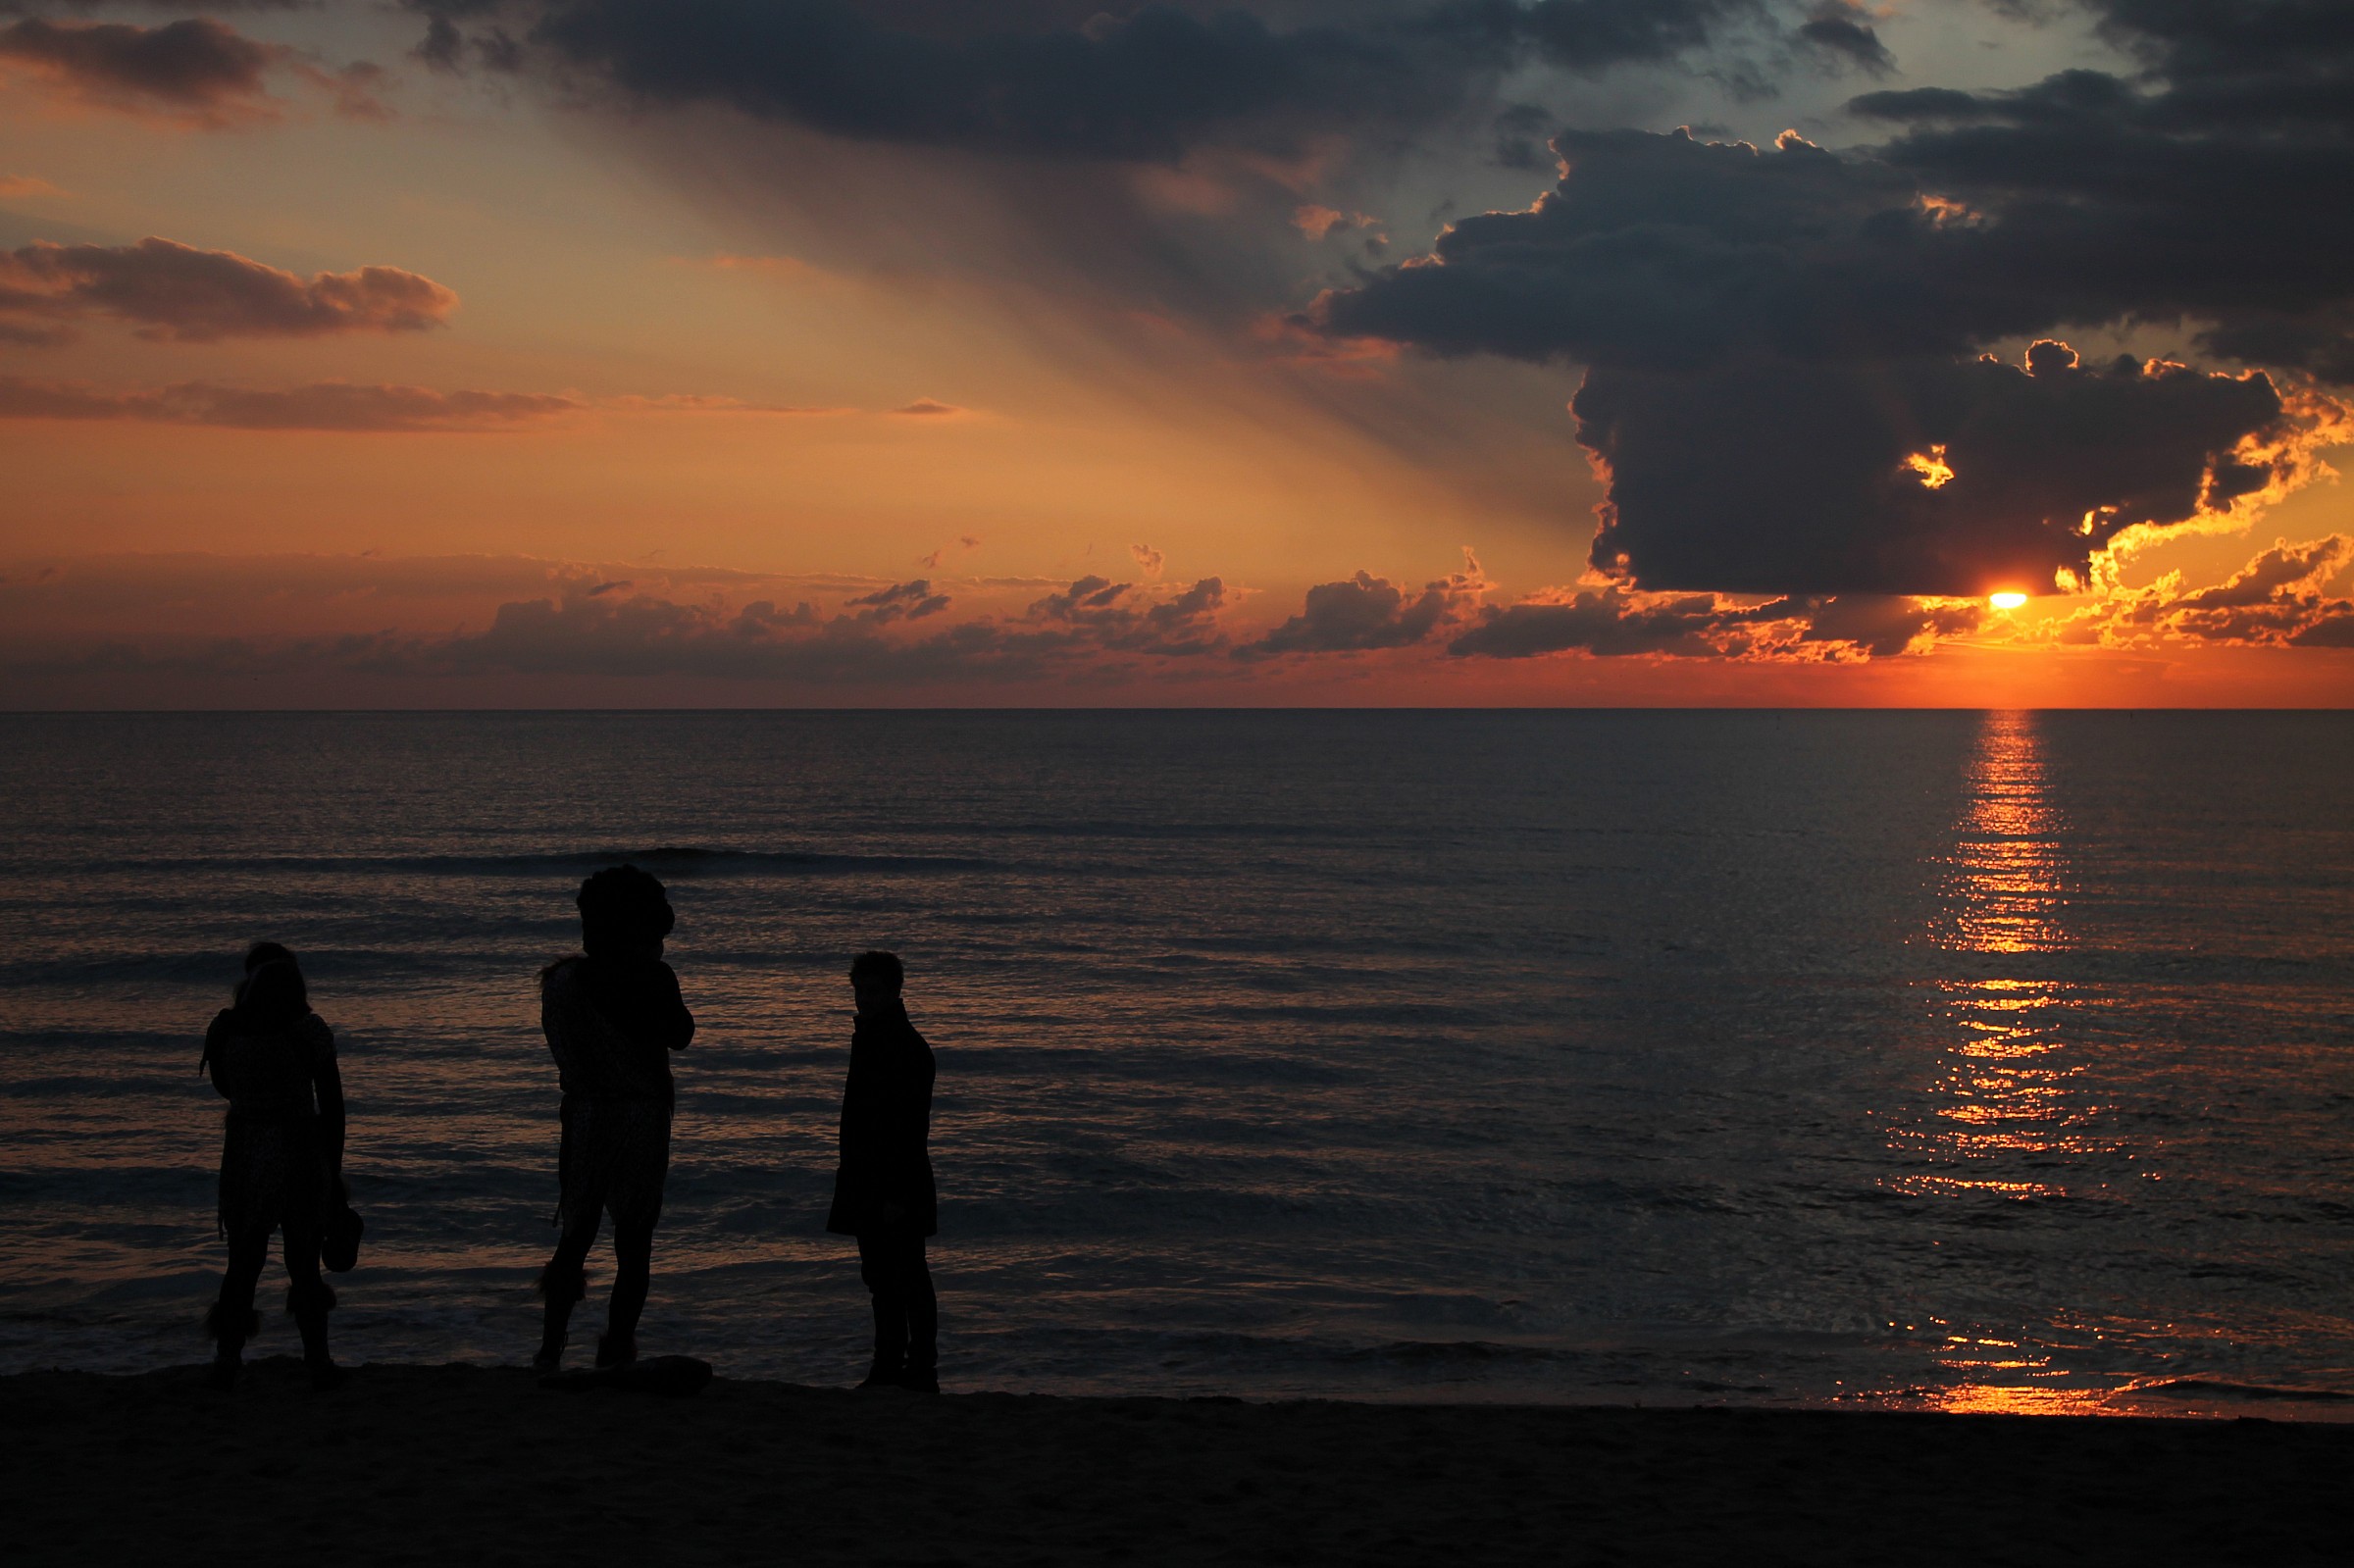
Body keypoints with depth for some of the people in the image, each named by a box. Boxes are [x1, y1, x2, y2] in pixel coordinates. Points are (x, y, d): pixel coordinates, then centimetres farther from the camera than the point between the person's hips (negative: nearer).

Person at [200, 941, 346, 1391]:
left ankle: (226, 1362, 9)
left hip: (245, 1152, 2)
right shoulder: (311, 1031, -7)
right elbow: (332, 1104, -4)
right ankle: (318, 1363, 10)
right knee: (304, 1262, 8)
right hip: (301, 1153, -2)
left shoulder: (225, 1028, -1)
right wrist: (334, 1166, 5)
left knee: (243, 1262, 12)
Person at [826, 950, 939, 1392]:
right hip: (868, 1182, 9)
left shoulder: (909, 1048, -15)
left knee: (907, 1277, -4)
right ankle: (889, 1368, 20)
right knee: (880, 1275, 13)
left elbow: (913, 1127, -19)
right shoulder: (868, 1037, 14)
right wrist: (850, 1171, 19)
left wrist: (898, 1193, -22)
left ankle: (922, 1370, 1)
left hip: (896, 1185, -9)